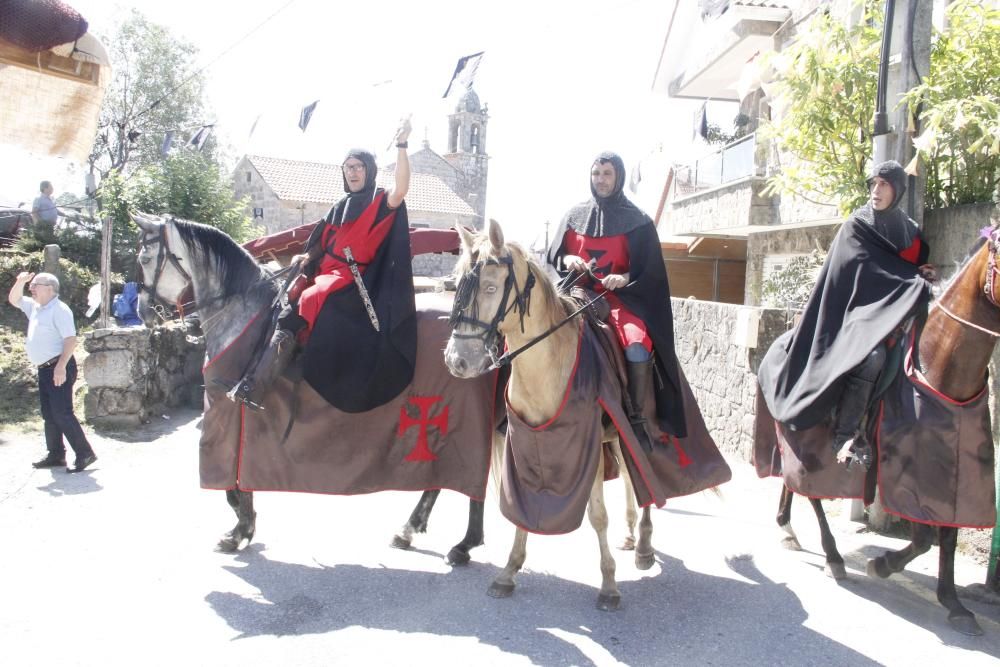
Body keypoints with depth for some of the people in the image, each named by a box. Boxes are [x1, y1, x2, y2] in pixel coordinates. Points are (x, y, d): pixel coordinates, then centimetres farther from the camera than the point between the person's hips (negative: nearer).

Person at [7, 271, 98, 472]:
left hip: (59, 368, -10)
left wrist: (61, 366, -28)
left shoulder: (59, 309, -13)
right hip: (44, 369, 10)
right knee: (49, 414, 13)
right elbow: (13, 299, 29)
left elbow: (71, 339, -20)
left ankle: (85, 454, -9)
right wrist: (20, 282, 9)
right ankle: (56, 455, 20)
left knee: (62, 413, -12)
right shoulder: (35, 307, 15)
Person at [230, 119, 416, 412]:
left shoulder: (381, 202, 1)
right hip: (328, 273, 8)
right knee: (291, 312, -11)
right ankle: (254, 387, -9)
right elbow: (322, 241, 26)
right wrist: (306, 256, 6)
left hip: (357, 280, -8)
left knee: (309, 303, -27)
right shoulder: (341, 207, 22)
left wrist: (401, 146, -29)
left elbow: (401, 190, -21)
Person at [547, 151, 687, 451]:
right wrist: (567, 259, -9)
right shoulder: (574, 216, 14)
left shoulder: (637, 221, 4)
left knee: (638, 348, -31)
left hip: (621, 297, -3)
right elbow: (553, 253, 14)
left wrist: (625, 278, -19)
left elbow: (649, 269, 1)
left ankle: (636, 418, -10)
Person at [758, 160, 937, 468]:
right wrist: (919, 284, -13)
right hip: (860, 309, -6)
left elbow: (919, 268, 21)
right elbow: (868, 275, -10)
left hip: (895, 314, 7)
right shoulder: (856, 227, -2)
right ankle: (846, 433, -23)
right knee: (871, 355, -34)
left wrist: (926, 277, -3)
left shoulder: (909, 231, 14)